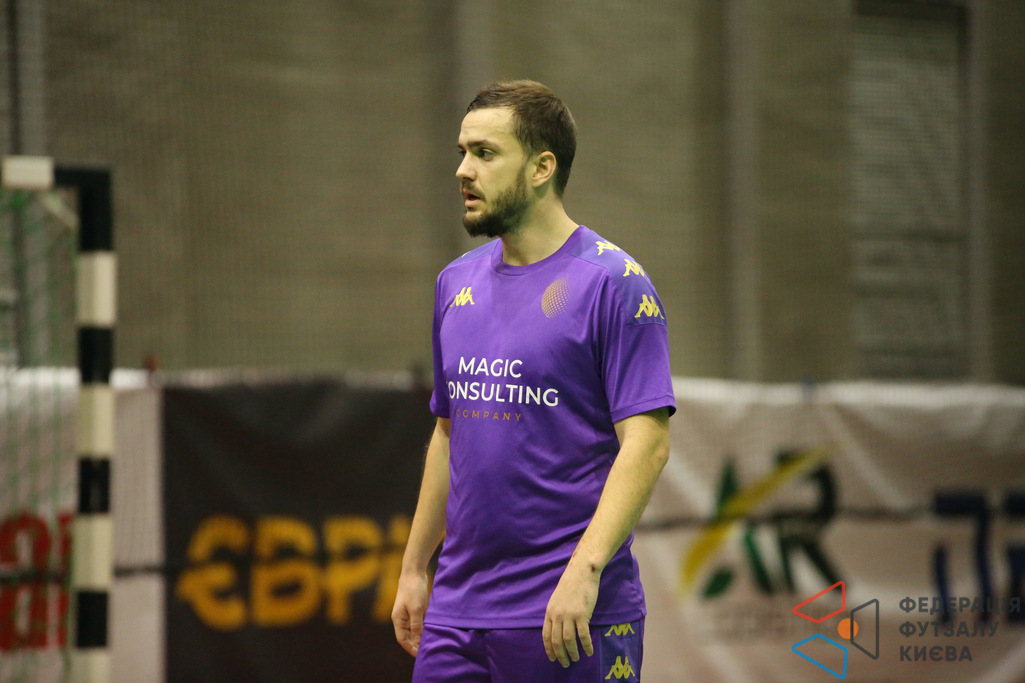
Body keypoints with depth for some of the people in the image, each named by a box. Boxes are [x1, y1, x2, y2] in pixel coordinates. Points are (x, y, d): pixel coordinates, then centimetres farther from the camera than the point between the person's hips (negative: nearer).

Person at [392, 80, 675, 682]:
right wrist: (415, 568, 19)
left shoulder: (614, 282, -8)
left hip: (570, 617, -6)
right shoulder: (458, 283, 13)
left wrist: (584, 571, -24)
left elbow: (646, 443, -15)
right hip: (457, 609, 6)